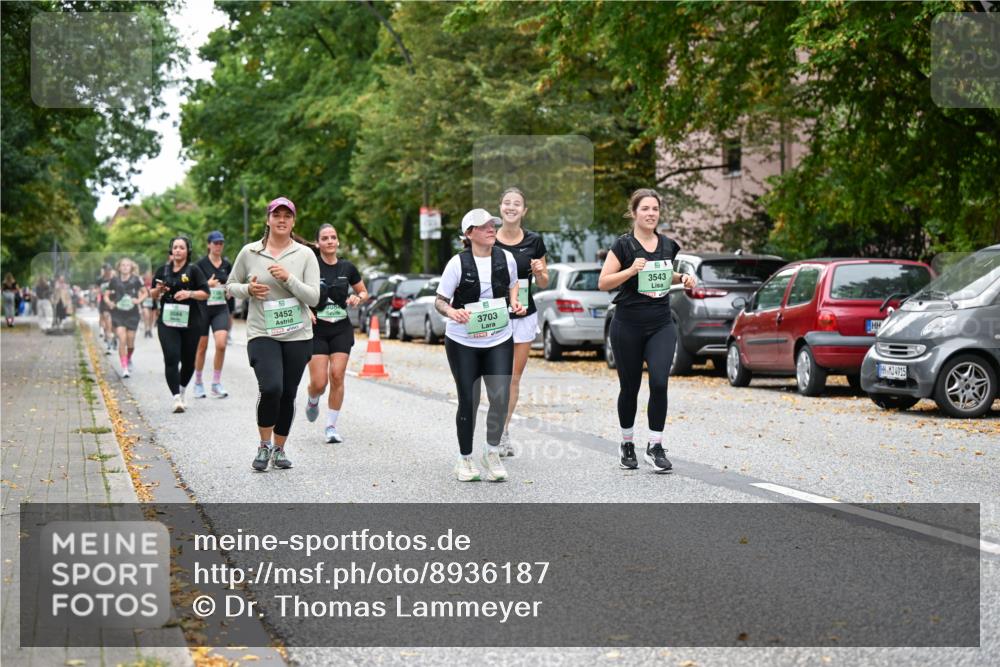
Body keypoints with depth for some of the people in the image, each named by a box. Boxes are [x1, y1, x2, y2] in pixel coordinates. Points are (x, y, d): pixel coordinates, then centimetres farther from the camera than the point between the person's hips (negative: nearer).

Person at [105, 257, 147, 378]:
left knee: (130, 342, 5)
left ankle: (129, 359, 38)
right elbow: (106, 295, 9)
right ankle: (124, 368, -9)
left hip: (132, 313, 1)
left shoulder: (136, 280, -2)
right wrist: (109, 302, -11)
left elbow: (144, 293, 8)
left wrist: (139, 300, -11)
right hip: (118, 313, 0)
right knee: (122, 340, -14)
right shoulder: (114, 280, 1)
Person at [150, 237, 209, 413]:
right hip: (167, 321, 1)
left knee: (188, 360, 9)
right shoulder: (163, 270, 9)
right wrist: (158, 290, -5)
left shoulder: (193, 270, 2)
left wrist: (189, 294, -18)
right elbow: (153, 295, 17)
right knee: (171, 359, -13)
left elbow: (205, 293, -1)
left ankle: (182, 391, 34)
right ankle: (177, 398, -17)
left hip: (190, 321, -1)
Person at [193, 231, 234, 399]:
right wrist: (207, 285, -24)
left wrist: (230, 312, 12)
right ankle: (198, 383, 22)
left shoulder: (227, 265, 8)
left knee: (221, 344, -14)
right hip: (203, 308, -2)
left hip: (221, 309, 2)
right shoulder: (201, 264, -4)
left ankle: (216, 384, -4)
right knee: (202, 347, 6)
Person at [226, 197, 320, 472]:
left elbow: (314, 297, -4)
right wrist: (248, 289, -7)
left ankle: (279, 449, 26)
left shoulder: (305, 255, 1)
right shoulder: (249, 252, 3)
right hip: (262, 334, -2)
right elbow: (231, 285, 14)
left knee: (288, 395, 7)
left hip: (297, 336, 2)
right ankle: (264, 446, 0)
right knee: (271, 388, -21)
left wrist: (288, 278, -18)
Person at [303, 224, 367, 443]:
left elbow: (364, 292, 17)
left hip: (342, 329, 2)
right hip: (317, 329, -2)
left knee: (337, 376, -8)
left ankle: (331, 426, 4)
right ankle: (313, 401, 29)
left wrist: (357, 298, -5)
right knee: (319, 382, -8)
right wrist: (305, 310, -16)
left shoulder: (347, 268, 4)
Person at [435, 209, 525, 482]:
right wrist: (451, 311, -26)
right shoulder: (458, 263, -10)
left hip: (499, 339, 2)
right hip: (463, 341, -2)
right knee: (468, 400, 3)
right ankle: (464, 459, 21)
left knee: (501, 398, -9)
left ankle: (492, 453, 14)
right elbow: (439, 300, -5)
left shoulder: (506, 258, -1)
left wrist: (515, 302, -1)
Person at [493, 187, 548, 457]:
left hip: (525, 316, 2)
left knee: (515, 378, 7)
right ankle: (500, 435, -1)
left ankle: (504, 431, 18)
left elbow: (543, 284, 8)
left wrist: (539, 272, -13)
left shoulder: (534, 241, 1)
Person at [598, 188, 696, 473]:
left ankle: (655, 446, -5)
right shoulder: (623, 245, -6)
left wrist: (682, 278, 6)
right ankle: (627, 443, 26)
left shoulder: (667, 245, 8)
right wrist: (631, 270, -22)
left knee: (659, 382, -14)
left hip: (661, 325, 3)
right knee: (629, 387, 7)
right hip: (628, 327, -3)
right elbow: (603, 282, -9)